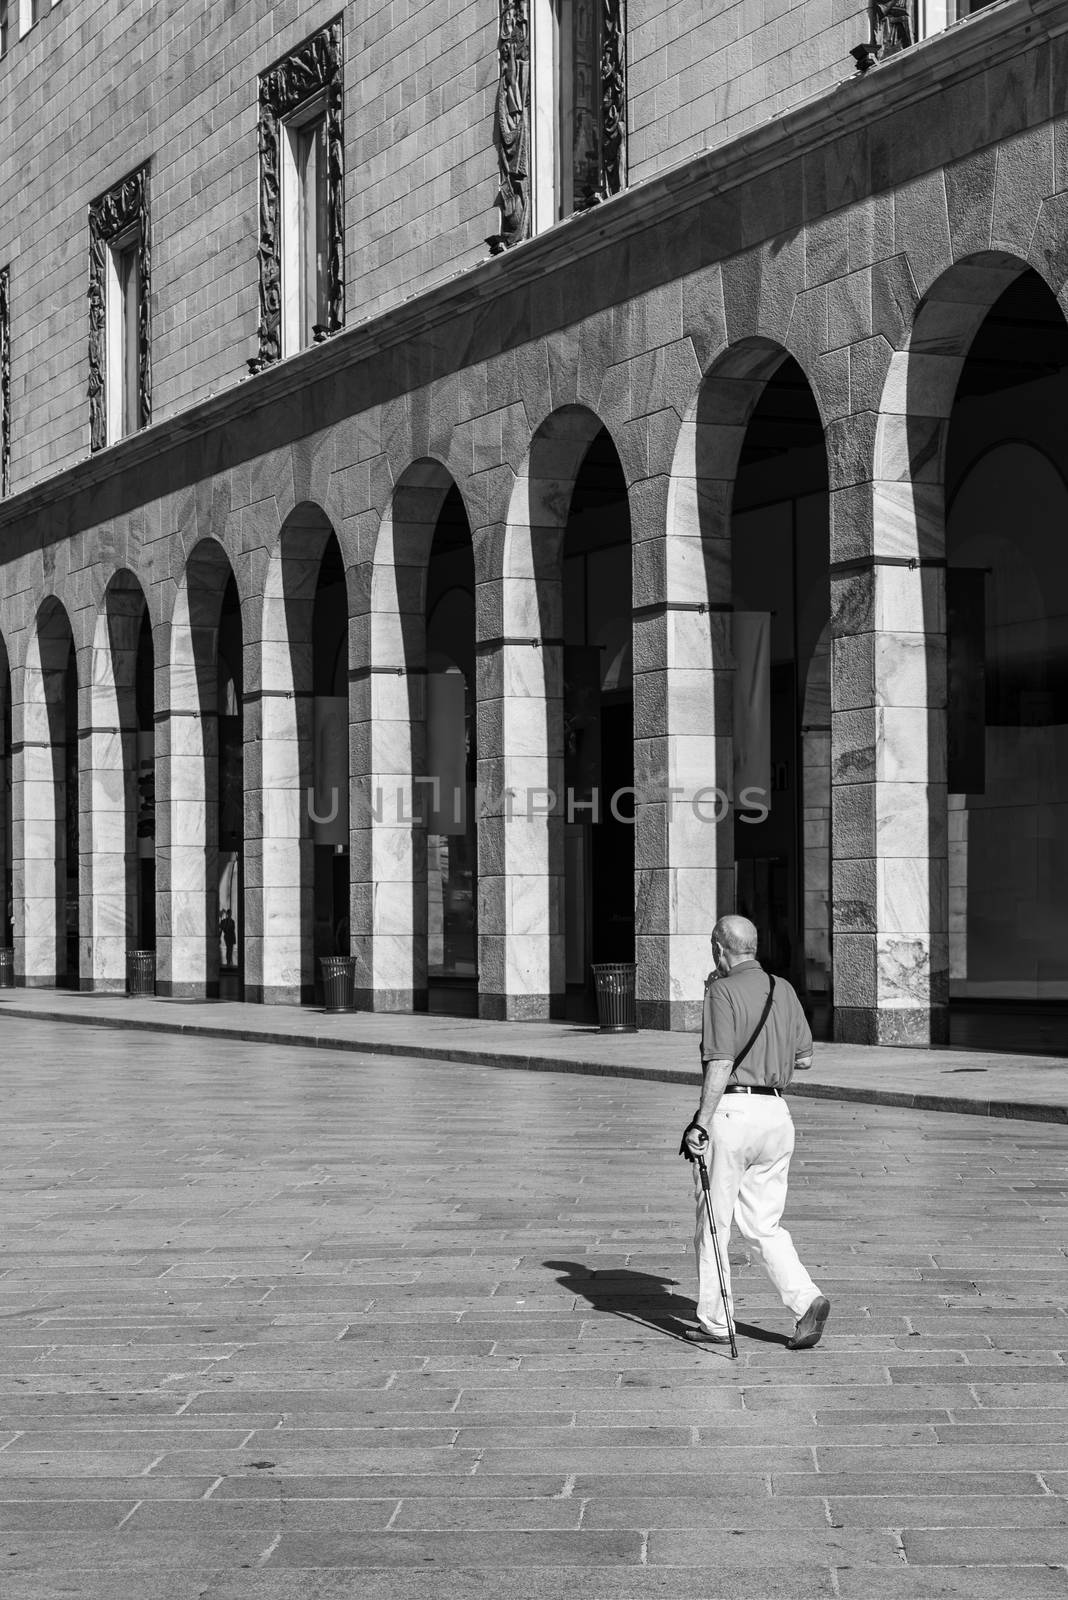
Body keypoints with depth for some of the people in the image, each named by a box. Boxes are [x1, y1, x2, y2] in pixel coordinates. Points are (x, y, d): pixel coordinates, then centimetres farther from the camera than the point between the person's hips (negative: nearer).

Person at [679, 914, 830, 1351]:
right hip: (777, 1113, 6)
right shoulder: (783, 990, 11)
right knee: (763, 1224, 13)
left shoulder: (723, 992, -9)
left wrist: (701, 1124, -18)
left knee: (712, 1222, 7)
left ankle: (715, 1322, 13)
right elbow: (805, 1058, 17)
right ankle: (807, 1300, -6)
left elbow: (721, 1063, -18)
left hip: (732, 1110, -6)